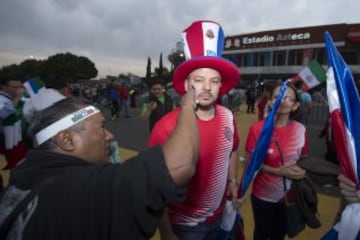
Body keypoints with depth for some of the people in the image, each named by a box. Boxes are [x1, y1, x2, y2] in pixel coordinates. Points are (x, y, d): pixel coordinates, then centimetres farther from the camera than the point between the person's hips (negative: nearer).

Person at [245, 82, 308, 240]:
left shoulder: (300, 129, -8)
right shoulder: (257, 129, -19)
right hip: (263, 196, -3)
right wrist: (279, 171, -24)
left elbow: (303, 158, 7)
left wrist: (301, 171, -12)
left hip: (290, 195, 3)